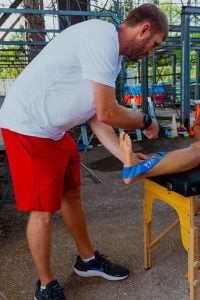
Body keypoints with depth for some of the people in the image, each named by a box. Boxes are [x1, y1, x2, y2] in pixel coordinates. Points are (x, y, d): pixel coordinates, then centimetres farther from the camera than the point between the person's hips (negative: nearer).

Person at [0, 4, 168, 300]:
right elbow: (107, 114, -23)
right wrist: (146, 121, -4)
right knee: (43, 211, 0)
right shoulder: (102, 36, -20)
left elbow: (96, 116, 8)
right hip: (28, 128, -10)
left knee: (71, 194, 17)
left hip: (55, 130, 10)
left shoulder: (112, 54, 11)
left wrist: (126, 157, 3)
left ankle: (88, 260, 37)